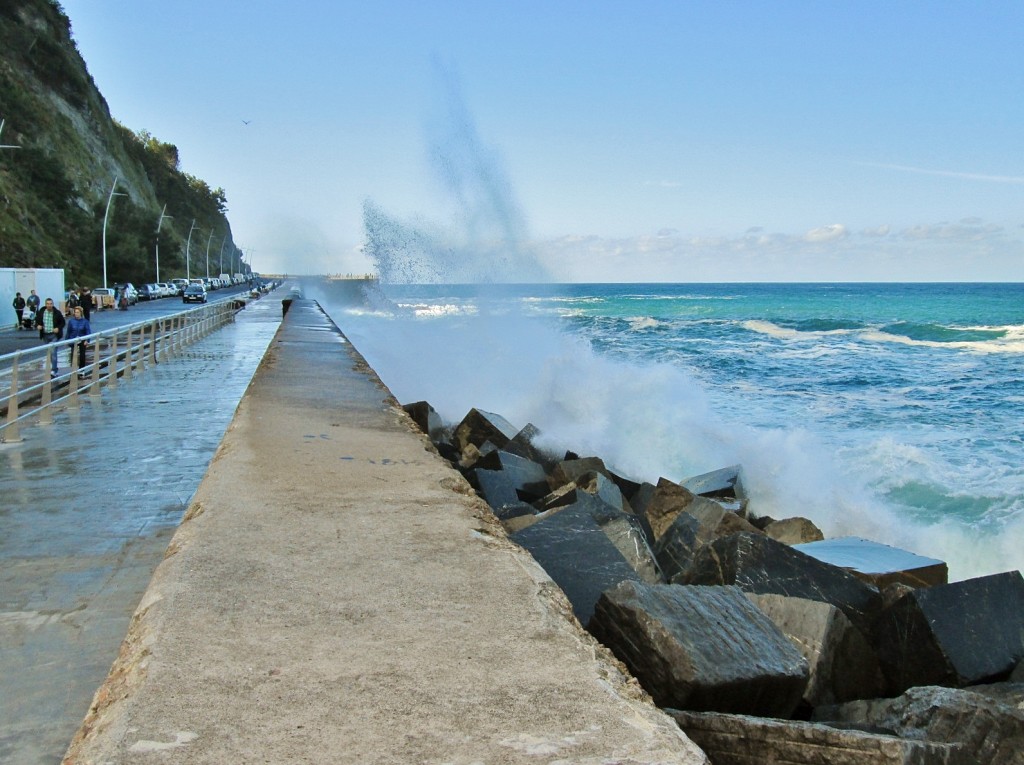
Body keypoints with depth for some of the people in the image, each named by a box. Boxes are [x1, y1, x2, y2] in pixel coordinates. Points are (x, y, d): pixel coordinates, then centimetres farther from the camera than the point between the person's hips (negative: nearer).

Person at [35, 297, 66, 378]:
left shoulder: (57, 313, -6)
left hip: (54, 335, -4)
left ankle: (53, 371, -14)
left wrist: (58, 328, -14)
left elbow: (63, 322, 3)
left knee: (53, 352, -14)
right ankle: (54, 368, 29)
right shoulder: (41, 313, 1)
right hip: (45, 335, 4)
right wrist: (37, 326, -10)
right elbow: (37, 321, 12)